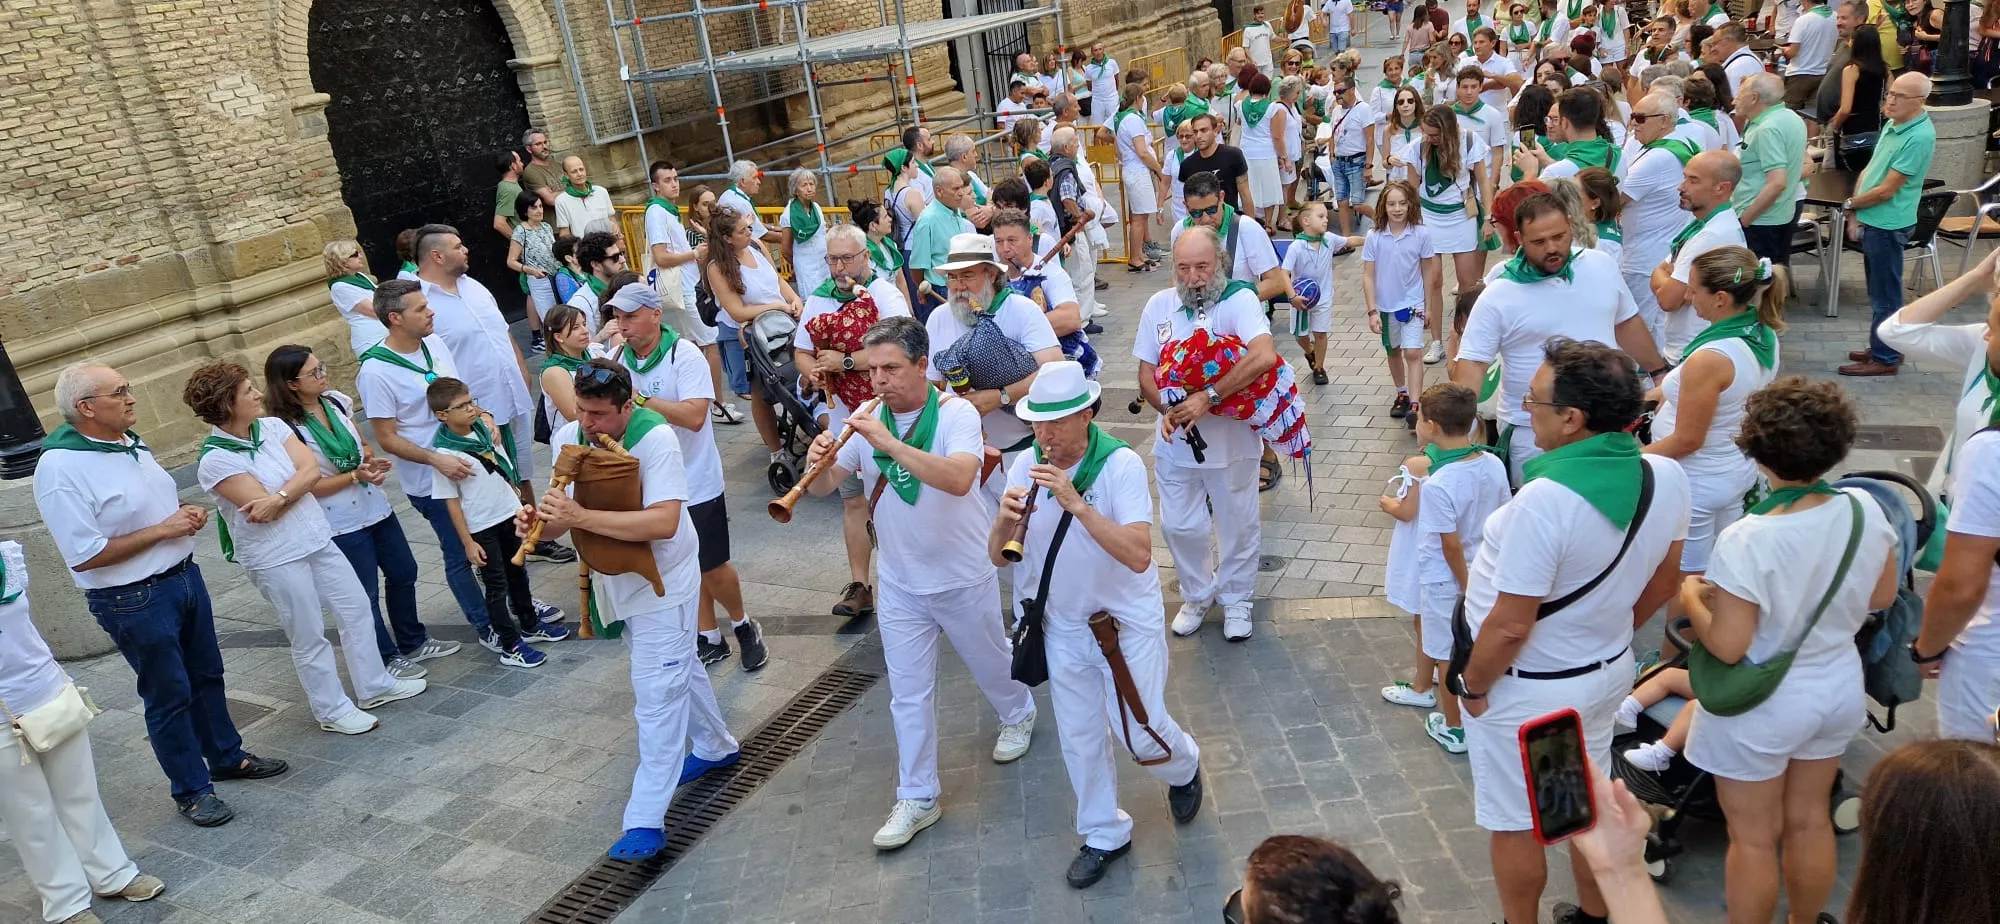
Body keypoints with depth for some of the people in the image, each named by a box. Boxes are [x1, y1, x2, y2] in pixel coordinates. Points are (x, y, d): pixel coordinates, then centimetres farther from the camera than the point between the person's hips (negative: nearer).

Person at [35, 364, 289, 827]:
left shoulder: (130, 441, 3)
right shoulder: (60, 468, -21)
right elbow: (84, 555, -23)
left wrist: (186, 513, -1)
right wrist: (162, 529, -20)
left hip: (184, 575, 8)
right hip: (133, 600, -8)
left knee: (206, 675, 21)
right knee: (169, 695, 6)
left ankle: (227, 757, 39)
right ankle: (191, 789, 23)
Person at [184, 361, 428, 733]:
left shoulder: (271, 426, -1)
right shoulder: (215, 461, -18)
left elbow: (311, 470, -10)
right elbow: (262, 511, -20)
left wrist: (277, 498, -24)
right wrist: (293, 490, -6)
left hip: (317, 538, 7)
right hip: (274, 558, -7)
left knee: (356, 609, 15)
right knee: (309, 637, 6)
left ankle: (374, 686, 32)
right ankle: (332, 710, 24)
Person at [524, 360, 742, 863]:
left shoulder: (655, 438, -28)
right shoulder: (568, 436, -9)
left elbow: (664, 521, -38)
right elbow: (568, 514, -6)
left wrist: (581, 517, -42)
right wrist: (539, 521, -30)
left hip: (661, 580, -7)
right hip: (614, 575, 7)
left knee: (657, 689, -6)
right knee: (679, 667, 25)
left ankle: (646, 821, 0)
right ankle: (716, 747, 47)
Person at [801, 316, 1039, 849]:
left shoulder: (955, 413, -20)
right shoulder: (866, 419, -7)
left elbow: (959, 478, -38)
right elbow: (824, 488, -7)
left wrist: (890, 444, -44)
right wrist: (818, 465, -30)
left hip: (964, 578, -3)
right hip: (899, 583, 3)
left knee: (990, 662, 22)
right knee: (908, 694, 8)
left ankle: (1018, 715, 54)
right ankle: (918, 797, 22)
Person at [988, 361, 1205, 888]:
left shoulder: (1121, 464, -23)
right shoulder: (1026, 465, -10)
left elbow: (1139, 556, -34)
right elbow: (998, 557, -9)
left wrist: (1076, 503, -41)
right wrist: (1004, 522, -31)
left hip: (1127, 622, -4)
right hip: (1063, 625, 4)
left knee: (1140, 733, 4)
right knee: (1079, 739, 14)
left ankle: (1183, 766, 40)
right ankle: (1104, 835, 36)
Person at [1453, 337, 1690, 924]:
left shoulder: (1547, 498, -34)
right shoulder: (1667, 477, -10)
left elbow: (1511, 625, -28)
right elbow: (1662, 583, 5)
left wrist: (1472, 687, -11)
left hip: (1528, 689, -7)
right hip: (1610, 669, 8)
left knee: (1517, 824, 14)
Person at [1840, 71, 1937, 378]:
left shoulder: (1919, 137, -22)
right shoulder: (1893, 124, 6)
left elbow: (1886, 190, -21)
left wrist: (1851, 204, -6)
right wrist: (1858, 207, 2)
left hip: (1887, 224, -9)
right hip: (1873, 221, 9)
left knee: (1885, 295, 2)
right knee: (1880, 292, 20)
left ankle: (1885, 358, 12)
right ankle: (1887, 348, 32)